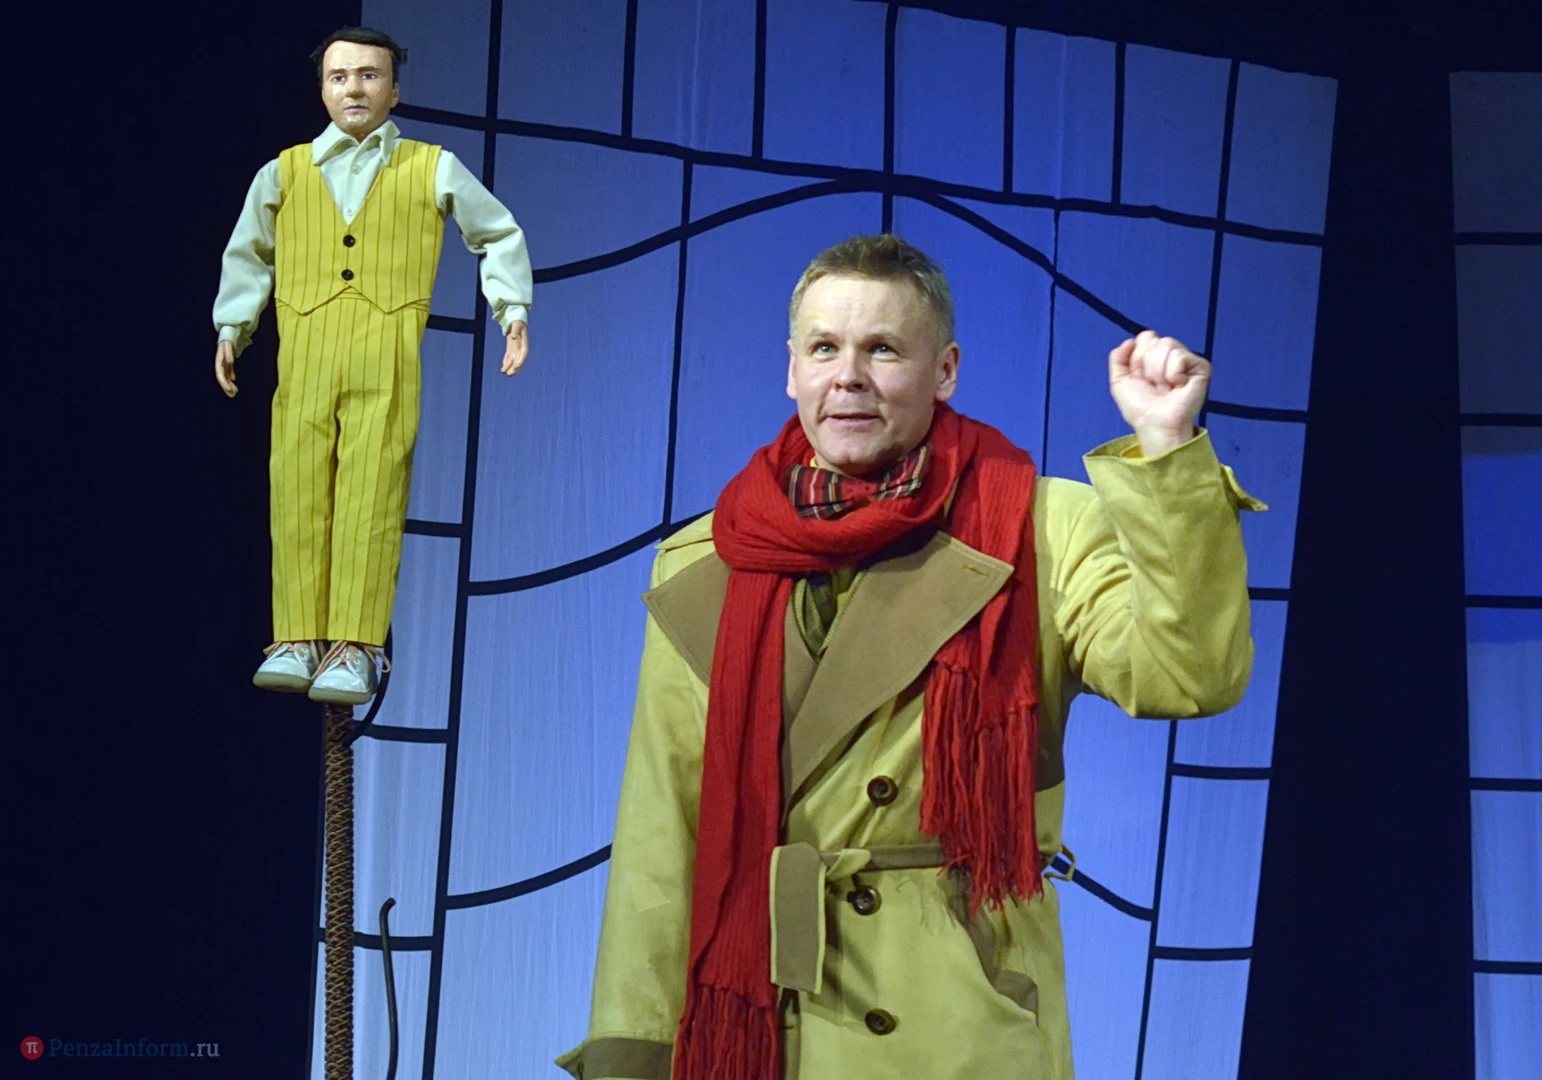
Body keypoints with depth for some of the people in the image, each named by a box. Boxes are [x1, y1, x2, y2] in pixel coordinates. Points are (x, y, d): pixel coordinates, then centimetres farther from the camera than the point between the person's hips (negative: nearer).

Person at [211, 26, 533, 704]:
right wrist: (232, 329, 21)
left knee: (371, 500, -10)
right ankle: (299, 641, 1)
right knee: (299, 496, -4)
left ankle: (354, 650, -9)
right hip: (303, 355, 2)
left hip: (388, 359, -2)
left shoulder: (433, 171, 15)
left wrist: (513, 311, 12)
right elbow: (248, 253, 28)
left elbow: (499, 236, 22)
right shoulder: (285, 172, 18)